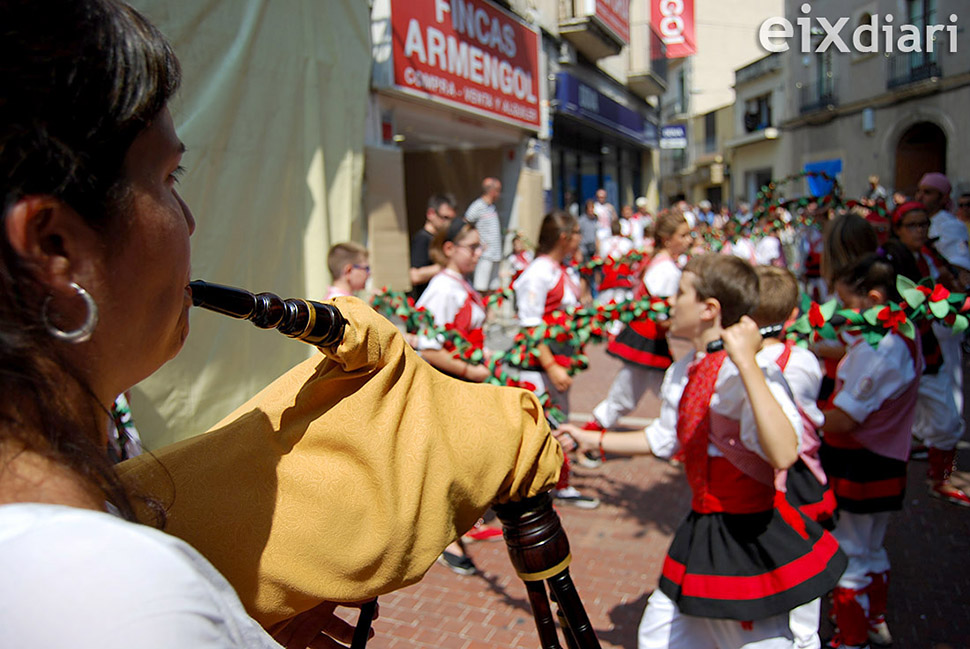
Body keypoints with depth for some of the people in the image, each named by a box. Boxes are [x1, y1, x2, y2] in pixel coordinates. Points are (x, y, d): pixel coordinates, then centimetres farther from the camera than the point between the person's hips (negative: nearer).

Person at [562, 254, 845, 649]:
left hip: (752, 538, -8)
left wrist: (746, 361, -39)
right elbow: (663, 439, 18)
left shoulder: (754, 371, -22)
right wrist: (592, 439, 21)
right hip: (702, 530, 8)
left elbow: (782, 455, -38)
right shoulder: (682, 372, 3)